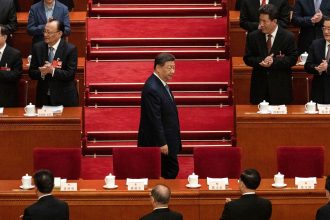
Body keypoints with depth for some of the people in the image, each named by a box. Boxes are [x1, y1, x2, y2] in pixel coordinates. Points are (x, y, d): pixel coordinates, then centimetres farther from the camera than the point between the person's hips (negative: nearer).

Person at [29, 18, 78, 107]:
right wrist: (42, 73, -19)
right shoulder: (37, 47, 3)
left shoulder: (70, 49, -8)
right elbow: (31, 73, 2)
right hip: (43, 97, 3)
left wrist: (52, 70, -27)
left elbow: (70, 74, -14)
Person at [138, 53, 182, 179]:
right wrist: (162, 143, -21)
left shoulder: (161, 84, 10)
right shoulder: (152, 88, -22)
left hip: (167, 139, 10)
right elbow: (155, 119, -23)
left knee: (172, 171, 12)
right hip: (157, 141, -10)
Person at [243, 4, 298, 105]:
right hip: (260, 86, 2)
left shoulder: (288, 37, -3)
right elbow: (247, 59, 4)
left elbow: (293, 59, -5)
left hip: (280, 86, -2)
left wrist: (274, 62, -19)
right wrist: (262, 61, -16)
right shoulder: (253, 36, 3)